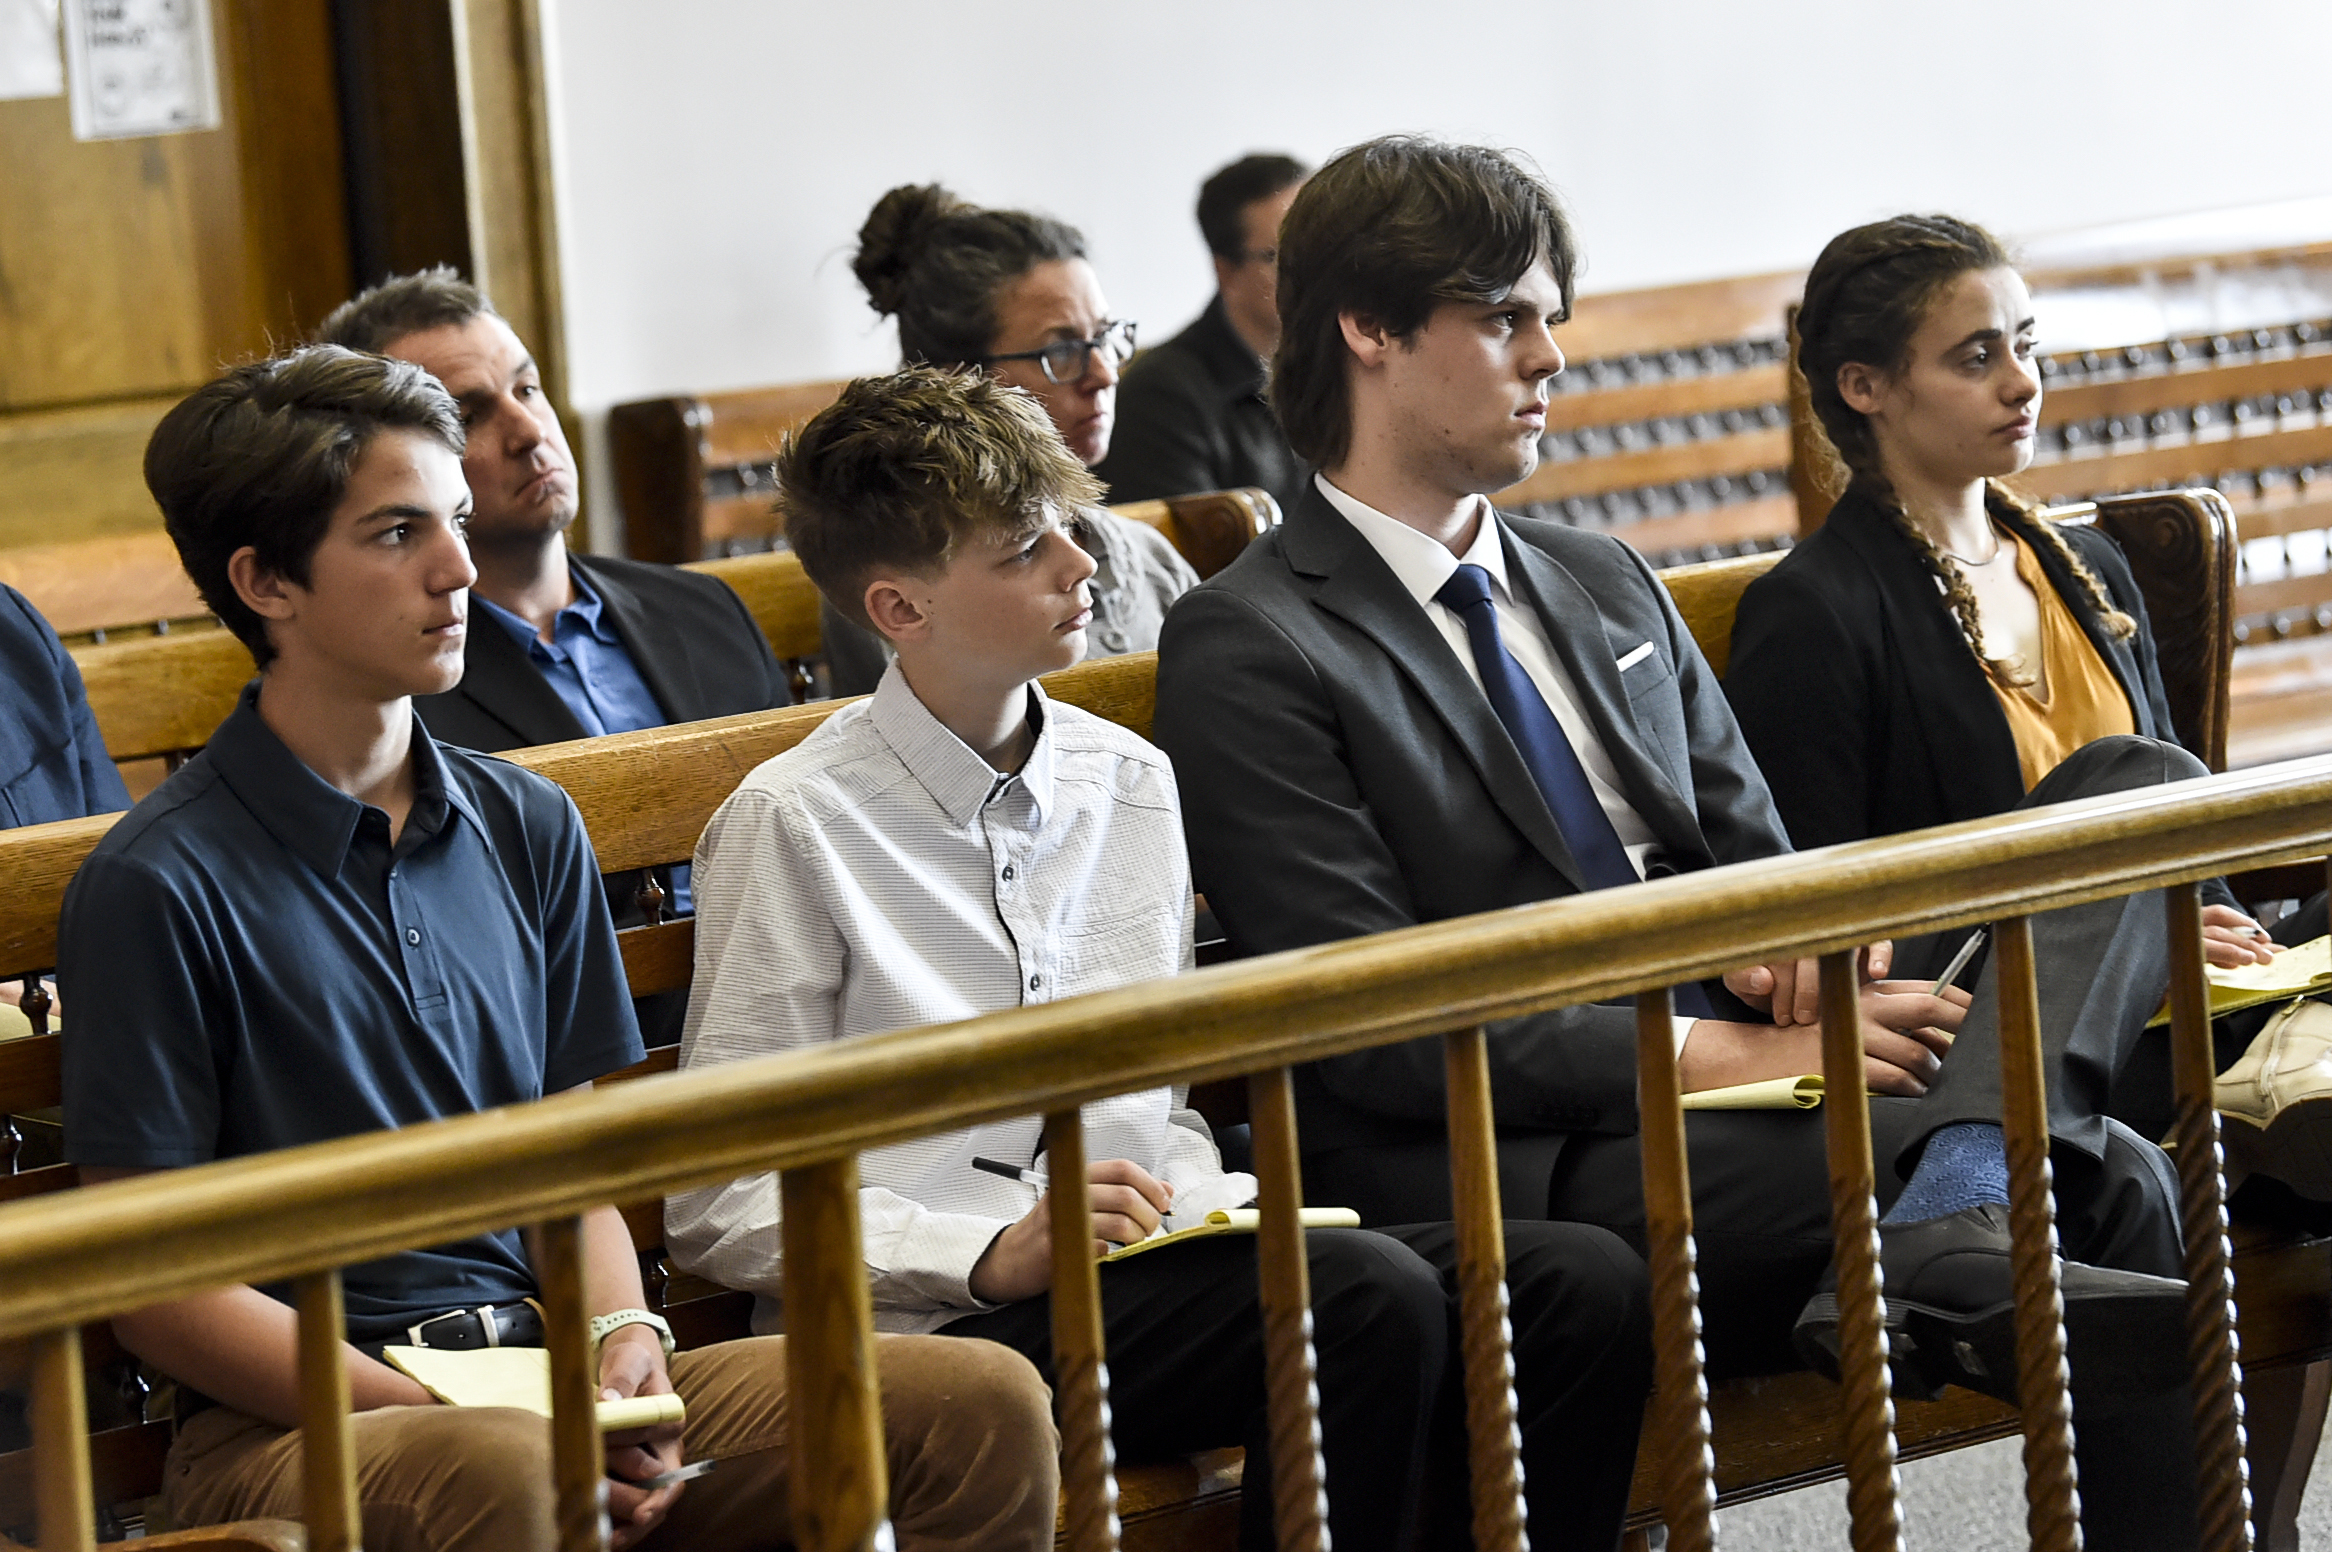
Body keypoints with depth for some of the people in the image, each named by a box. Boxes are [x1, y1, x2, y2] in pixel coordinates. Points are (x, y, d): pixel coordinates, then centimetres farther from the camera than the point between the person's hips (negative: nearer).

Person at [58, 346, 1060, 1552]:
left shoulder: (527, 828, 14)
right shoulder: (159, 886, -6)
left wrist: (620, 1336, -2)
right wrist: (434, 1416, -15)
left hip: (541, 1368, 6)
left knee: (990, 1406, -15)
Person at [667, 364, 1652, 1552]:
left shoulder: (1132, 784, 16)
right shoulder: (794, 825, -3)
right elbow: (717, 1204, -7)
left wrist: (1210, 1206, 1)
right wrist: (995, 1256, -18)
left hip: (1141, 1268, 7)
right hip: (931, 1321, -7)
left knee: (1584, 1282, -16)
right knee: (1370, 1297, -31)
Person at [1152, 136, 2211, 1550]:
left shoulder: (1607, 585, 21)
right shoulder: (1248, 650, -5)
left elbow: (1752, 853, 23)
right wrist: (1730, 1050, -18)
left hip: (1712, 1094, 8)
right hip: (1512, 1173, -8)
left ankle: (1952, 1224, -30)